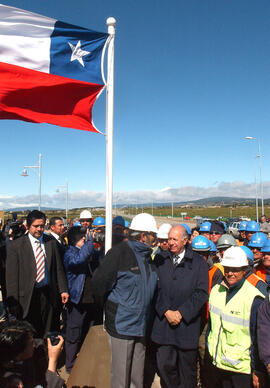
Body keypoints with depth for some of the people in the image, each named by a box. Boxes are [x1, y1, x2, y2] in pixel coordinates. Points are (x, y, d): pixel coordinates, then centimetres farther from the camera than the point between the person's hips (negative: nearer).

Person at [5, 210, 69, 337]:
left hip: (48, 294, 2)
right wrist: (14, 302, -7)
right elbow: (11, 276, -5)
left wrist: (63, 290, 1)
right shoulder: (15, 246, -5)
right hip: (28, 295, -2)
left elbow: (58, 268, 6)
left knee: (50, 330, 13)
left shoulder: (51, 243, 2)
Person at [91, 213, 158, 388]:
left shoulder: (147, 255, 6)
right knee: (121, 374, 8)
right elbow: (99, 283, -14)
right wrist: (109, 305, 0)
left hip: (141, 325, 7)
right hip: (122, 324, -7)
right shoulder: (119, 252, -18)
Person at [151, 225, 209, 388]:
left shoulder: (198, 263, -2)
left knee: (187, 368, 12)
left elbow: (201, 293, -7)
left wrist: (181, 313, -12)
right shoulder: (162, 262, 5)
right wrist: (166, 311, -10)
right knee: (164, 365, 7)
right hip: (164, 322, 2)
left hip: (187, 324, -2)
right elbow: (157, 289, 3)